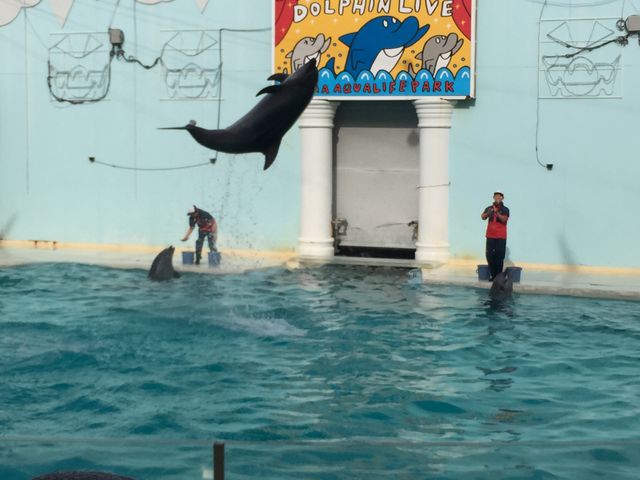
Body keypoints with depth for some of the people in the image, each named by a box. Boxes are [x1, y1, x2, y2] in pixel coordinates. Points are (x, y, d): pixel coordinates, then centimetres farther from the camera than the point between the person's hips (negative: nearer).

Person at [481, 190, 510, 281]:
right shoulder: (489, 208, 7)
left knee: (499, 256, -4)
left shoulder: (505, 210, -1)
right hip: (490, 236, 2)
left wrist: (496, 212, -29)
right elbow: (483, 217, -5)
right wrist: (488, 212, -26)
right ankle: (492, 274, 12)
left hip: (501, 237, -2)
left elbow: (504, 220, -15)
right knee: (490, 255, 1)